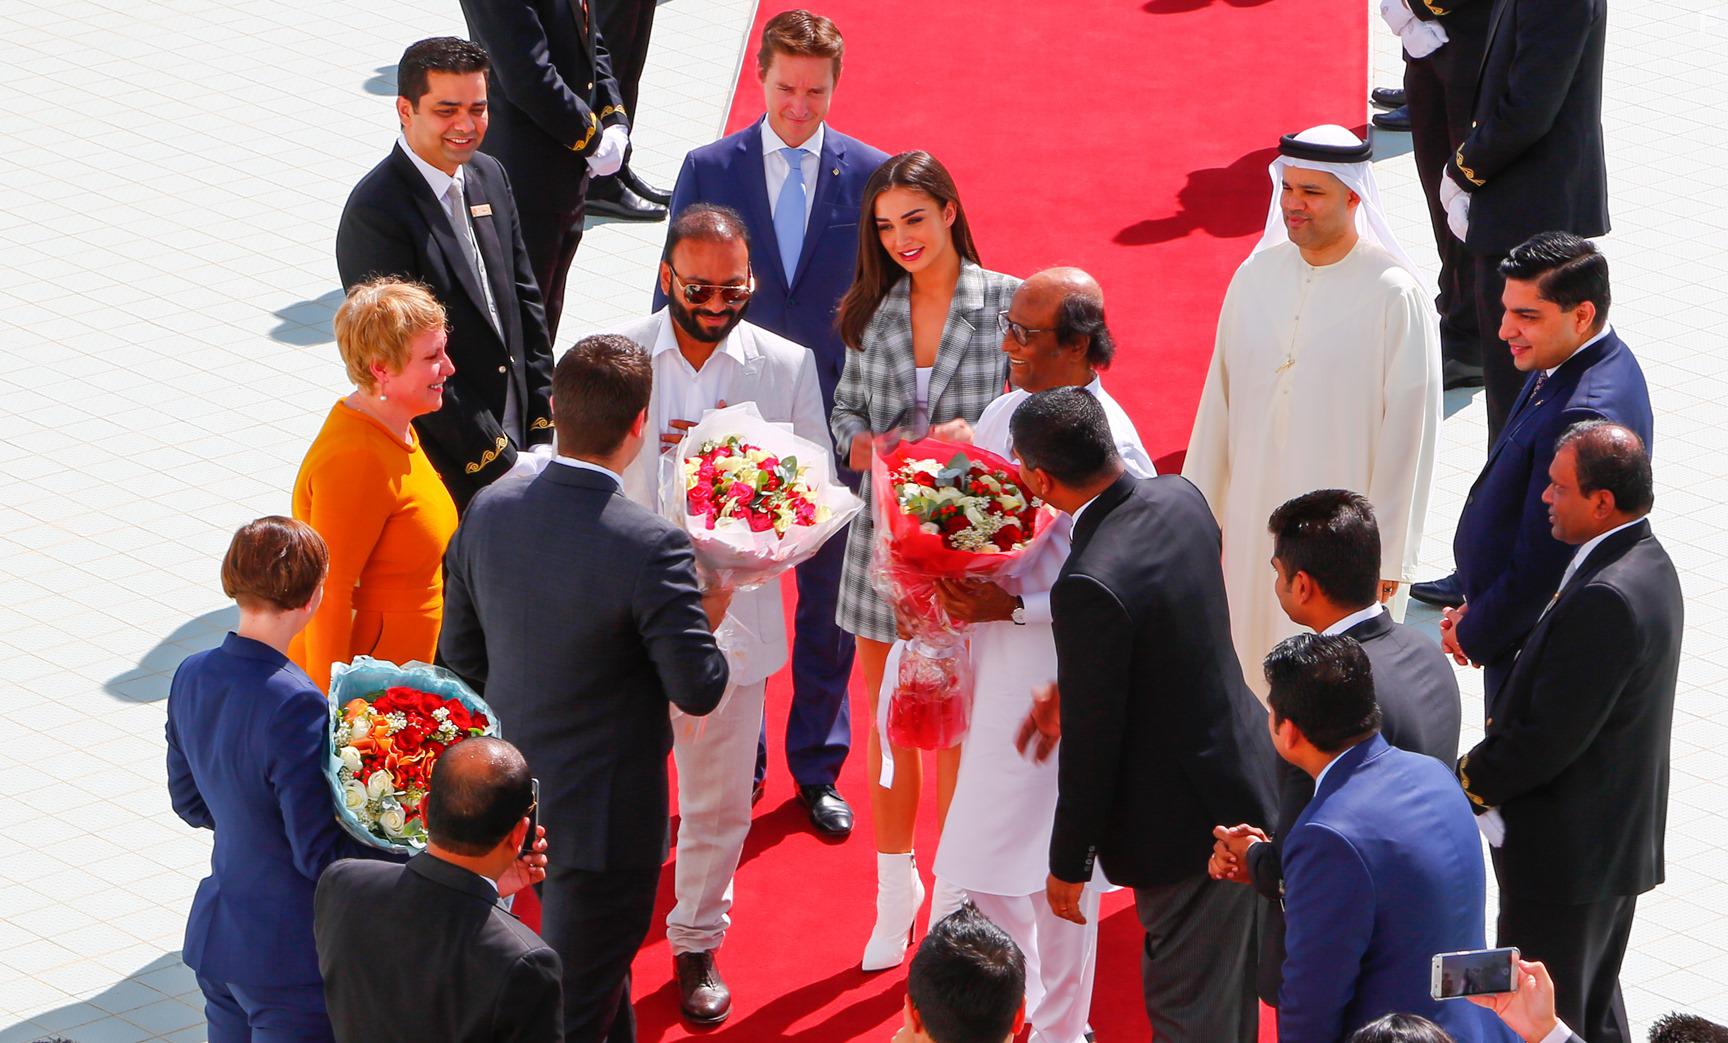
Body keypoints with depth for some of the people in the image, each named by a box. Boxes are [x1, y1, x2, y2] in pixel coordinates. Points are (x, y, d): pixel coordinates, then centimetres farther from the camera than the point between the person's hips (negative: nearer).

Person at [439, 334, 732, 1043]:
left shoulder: (489, 511, -8)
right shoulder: (649, 547, -27)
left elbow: (460, 658, 3)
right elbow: (697, 690, -20)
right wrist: (710, 614, -1)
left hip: (512, 795, 7)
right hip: (606, 815, -7)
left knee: (599, 966, 28)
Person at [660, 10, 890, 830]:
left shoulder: (869, 175, -2)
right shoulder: (708, 170, -2)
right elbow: (675, 298, 3)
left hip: (835, 422, 0)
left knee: (829, 605, 9)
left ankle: (817, 769, 23)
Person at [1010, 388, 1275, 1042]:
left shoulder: (1091, 584, -31)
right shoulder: (1180, 499, -6)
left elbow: (1091, 742, -22)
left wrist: (1068, 864, -9)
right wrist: (1070, 688, 20)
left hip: (1185, 825, -8)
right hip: (1245, 771, 8)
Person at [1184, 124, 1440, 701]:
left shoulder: (1394, 295, -13)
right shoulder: (1256, 275, 2)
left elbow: (1408, 430, -11)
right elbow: (1221, 400, 9)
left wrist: (1387, 553, -11)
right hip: (1253, 522, 5)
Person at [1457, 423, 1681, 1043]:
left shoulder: (1605, 600, -29)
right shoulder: (1648, 564, 4)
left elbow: (1550, 738, -26)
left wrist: (1470, 781, -12)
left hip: (1565, 852, -10)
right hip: (1619, 840, 10)